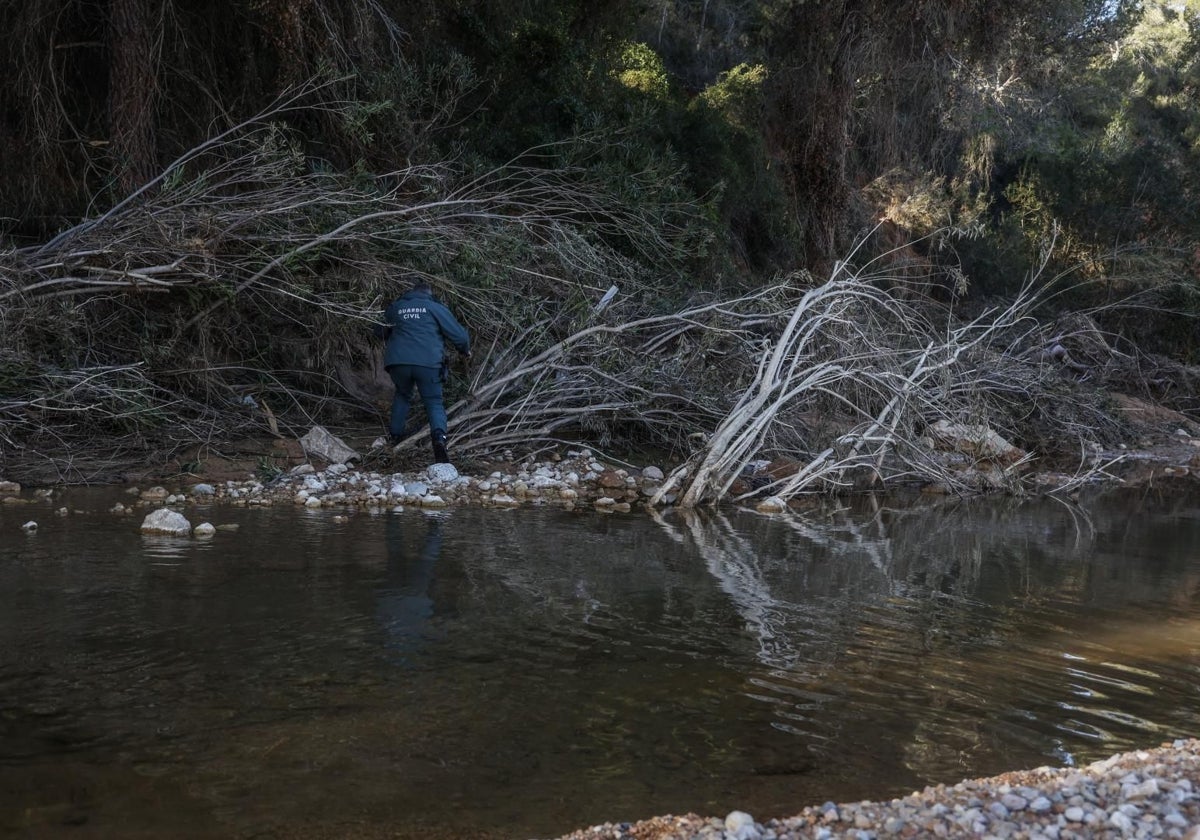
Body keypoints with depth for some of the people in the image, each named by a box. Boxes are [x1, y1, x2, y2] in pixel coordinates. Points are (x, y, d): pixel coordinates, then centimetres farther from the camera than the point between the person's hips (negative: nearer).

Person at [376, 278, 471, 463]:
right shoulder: (436, 308, 8)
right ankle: (439, 437, -21)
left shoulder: (394, 307, 18)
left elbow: (381, 332, 32)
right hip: (428, 363, -3)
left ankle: (396, 436, 28)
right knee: (434, 402, 6)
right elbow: (458, 335, 7)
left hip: (398, 362, 3)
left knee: (402, 396, 29)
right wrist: (466, 350, 27)